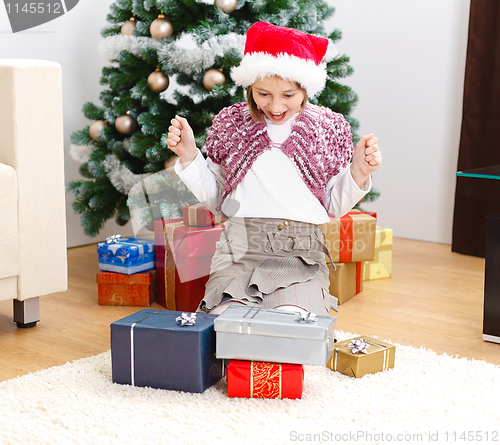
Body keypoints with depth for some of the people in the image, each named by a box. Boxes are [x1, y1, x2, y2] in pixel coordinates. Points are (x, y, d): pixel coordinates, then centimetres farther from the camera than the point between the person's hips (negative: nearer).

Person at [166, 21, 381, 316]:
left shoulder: (328, 128, 7)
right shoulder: (231, 123, 10)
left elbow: (334, 208, 13)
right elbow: (214, 198, 16)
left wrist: (358, 173, -5)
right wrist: (189, 155, 3)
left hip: (302, 255, 0)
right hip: (239, 248, 1)